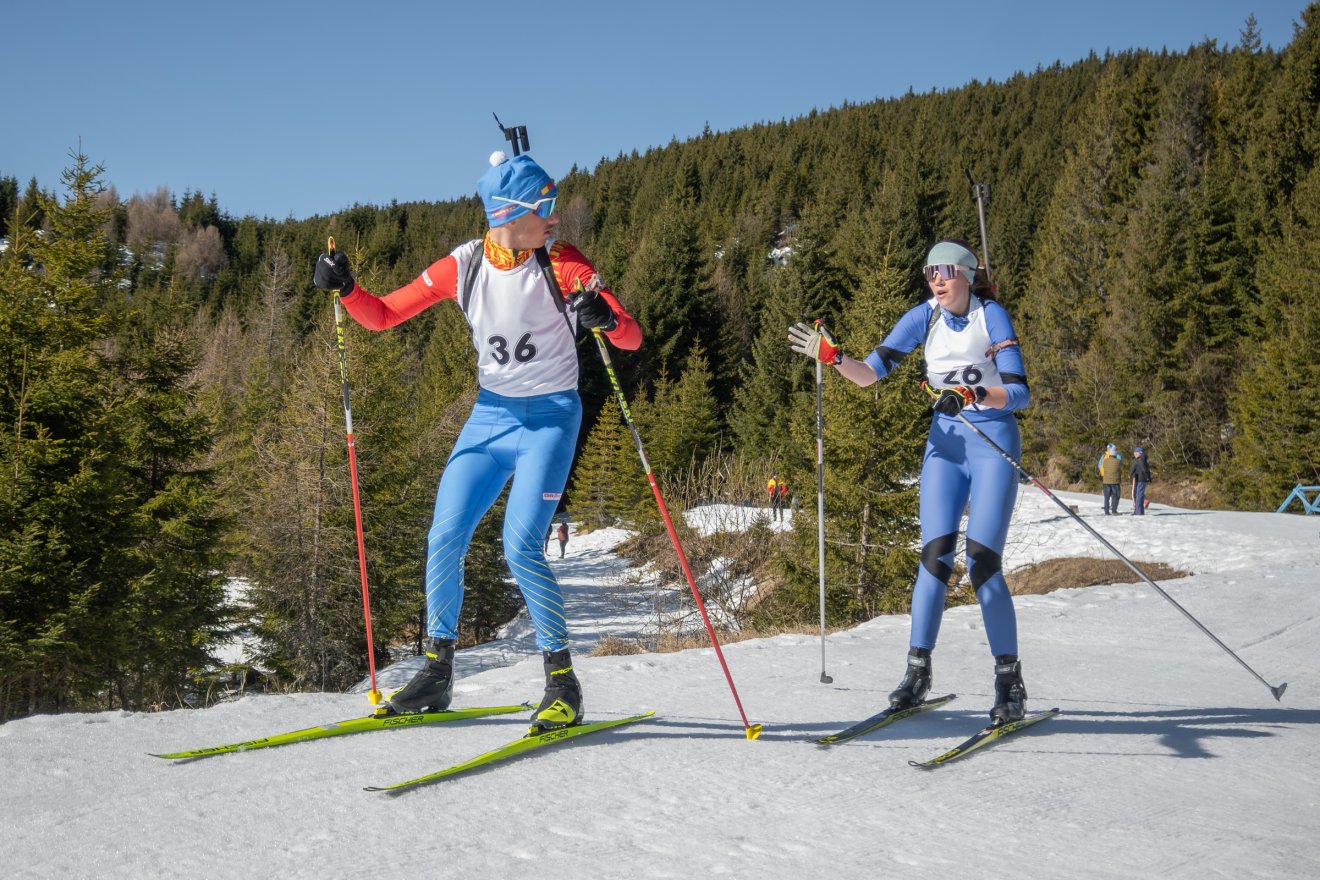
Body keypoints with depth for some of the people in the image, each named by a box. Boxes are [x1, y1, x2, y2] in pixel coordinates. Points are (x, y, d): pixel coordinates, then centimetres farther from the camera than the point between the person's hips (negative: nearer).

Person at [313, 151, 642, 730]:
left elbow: (632, 340, -15)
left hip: (551, 419, -4)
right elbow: (382, 316, 4)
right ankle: (437, 672, 16)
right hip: (489, 416, 4)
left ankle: (563, 682, -2)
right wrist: (344, 289, -15)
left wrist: (605, 318, -37)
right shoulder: (464, 266, -3)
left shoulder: (563, 264, -11)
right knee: (444, 541, -1)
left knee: (520, 546, -17)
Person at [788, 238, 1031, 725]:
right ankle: (917, 670, 2)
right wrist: (833, 357, -22)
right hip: (945, 440, 3)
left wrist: (972, 395, -31)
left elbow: (1019, 392, -14)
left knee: (982, 563, -10)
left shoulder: (991, 315, -8)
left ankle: (1009, 680, 2)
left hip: (994, 442, -3)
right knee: (935, 556, -7)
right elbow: (871, 372, -3)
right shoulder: (924, 317, 1)